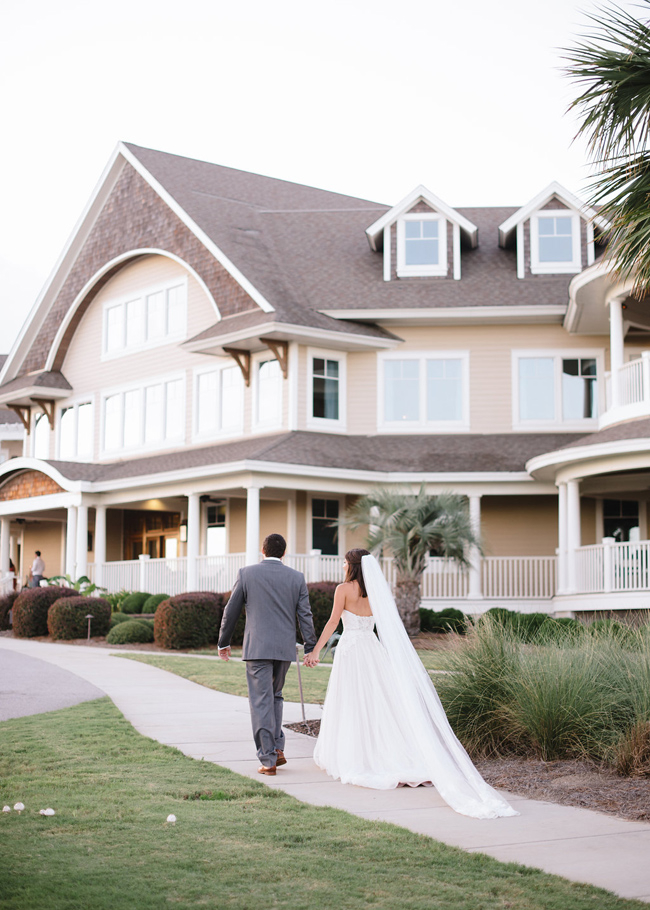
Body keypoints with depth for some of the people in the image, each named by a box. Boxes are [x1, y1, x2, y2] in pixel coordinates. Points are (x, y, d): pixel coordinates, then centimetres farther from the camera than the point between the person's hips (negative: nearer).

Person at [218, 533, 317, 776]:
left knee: (261, 702, -1)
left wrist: (224, 642, 14)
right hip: (285, 648, 3)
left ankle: (268, 759, -3)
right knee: (274, 696, 21)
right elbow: (305, 615, 3)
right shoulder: (297, 577, 5)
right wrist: (310, 648, 8)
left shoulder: (246, 574, -1)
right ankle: (277, 748, 13)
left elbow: (231, 611, 3)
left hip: (257, 648, -3)